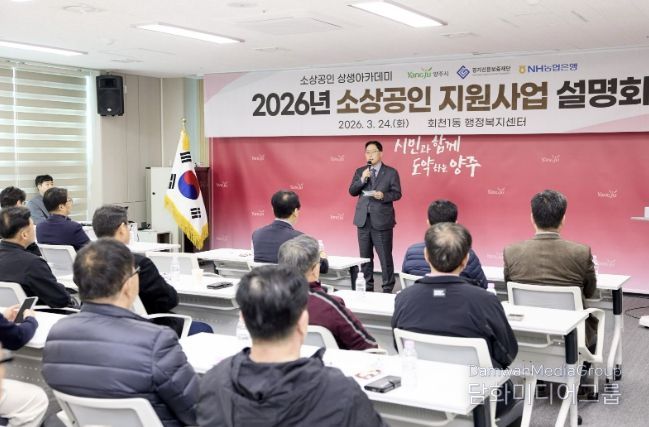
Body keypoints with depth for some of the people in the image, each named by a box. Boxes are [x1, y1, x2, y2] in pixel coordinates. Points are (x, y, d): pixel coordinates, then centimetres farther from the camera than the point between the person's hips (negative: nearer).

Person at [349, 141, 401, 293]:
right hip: (363, 219, 4)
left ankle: (388, 288, 7)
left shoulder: (391, 172, 0)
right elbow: (352, 191, 4)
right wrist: (362, 179, -12)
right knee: (365, 256, 11)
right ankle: (367, 286, 21)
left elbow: (397, 193, -4)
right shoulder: (359, 171, 10)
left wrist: (383, 196, -22)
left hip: (381, 220, -4)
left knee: (385, 257, -2)